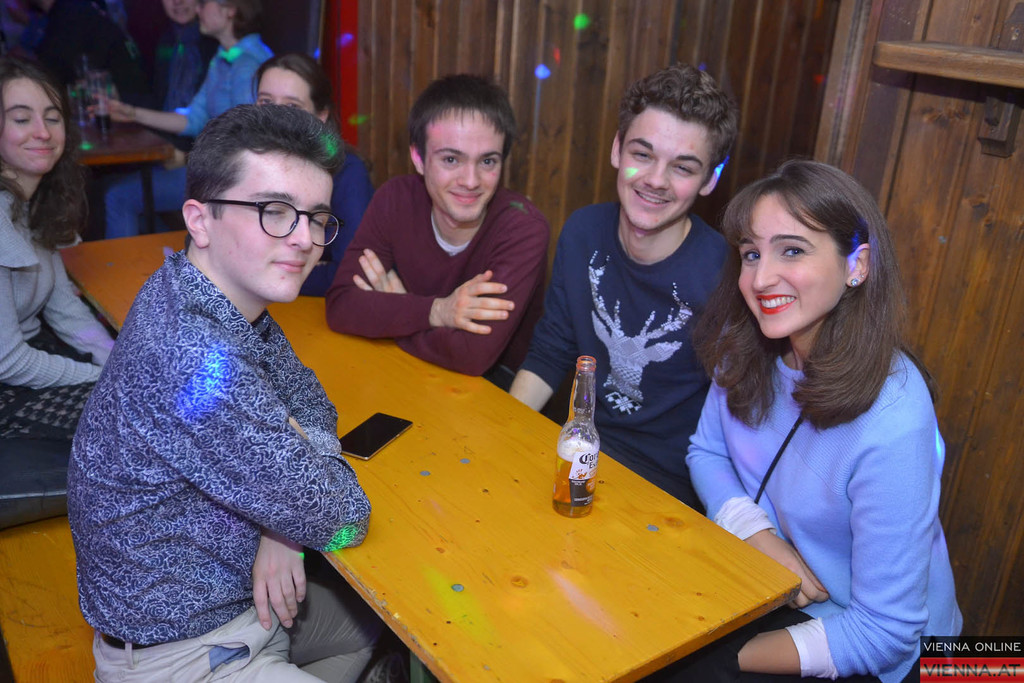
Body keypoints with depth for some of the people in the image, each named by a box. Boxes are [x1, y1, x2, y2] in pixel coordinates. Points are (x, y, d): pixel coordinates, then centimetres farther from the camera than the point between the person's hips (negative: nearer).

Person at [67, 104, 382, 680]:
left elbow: (309, 398, 4)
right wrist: (309, 441, -7)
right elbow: (341, 520, -27)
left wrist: (283, 527, -12)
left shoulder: (237, 296, -7)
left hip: (244, 602, 8)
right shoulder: (193, 361, -34)